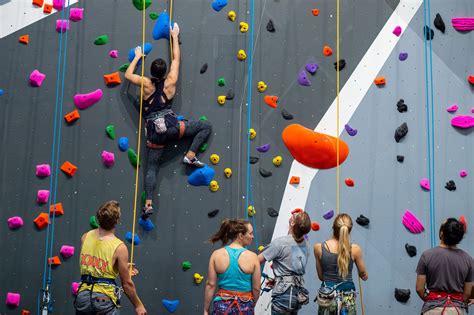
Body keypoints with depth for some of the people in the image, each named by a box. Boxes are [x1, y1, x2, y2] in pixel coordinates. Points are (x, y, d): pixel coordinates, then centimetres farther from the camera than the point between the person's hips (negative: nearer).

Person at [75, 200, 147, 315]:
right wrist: (138, 305, 7)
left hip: (83, 296, 5)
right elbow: (127, 283, -7)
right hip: (104, 298, -5)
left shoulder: (85, 237, 1)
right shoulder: (119, 247, -13)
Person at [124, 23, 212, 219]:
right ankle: (190, 156, -2)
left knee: (151, 169, 6)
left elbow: (127, 75, 20)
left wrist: (137, 57, 30)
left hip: (154, 134, 2)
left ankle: (148, 204, -7)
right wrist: (174, 37, 25)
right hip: (171, 127, -2)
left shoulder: (146, 84, 3)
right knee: (206, 126, 11)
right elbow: (176, 58, 14)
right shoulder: (170, 82, 2)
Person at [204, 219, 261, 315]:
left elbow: (210, 285, -5)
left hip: (223, 306, 1)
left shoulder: (217, 254, -6)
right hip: (244, 307, -1)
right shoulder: (252, 257, -9)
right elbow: (256, 288, -3)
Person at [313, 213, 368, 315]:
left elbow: (321, 276, 3)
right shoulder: (354, 249, -10)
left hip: (326, 298, 1)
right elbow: (364, 276, 4)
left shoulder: (319, 248, -7)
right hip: (347, 298, -1)